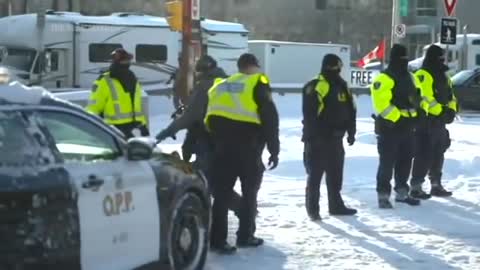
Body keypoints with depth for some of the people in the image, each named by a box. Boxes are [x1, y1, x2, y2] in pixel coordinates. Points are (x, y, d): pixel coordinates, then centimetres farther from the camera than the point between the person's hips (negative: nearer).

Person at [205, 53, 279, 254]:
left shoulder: (220, 86, 16)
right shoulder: (258, 84, -1)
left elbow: (210, 121, 14)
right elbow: (270, 119, -6)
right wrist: (274, 150, -1)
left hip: (222, 149, 4)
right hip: (248, 149, -4)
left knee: (221, 193, 5)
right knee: (249, 192, 12)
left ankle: (217, 239, 0)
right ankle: (245, 236, 16)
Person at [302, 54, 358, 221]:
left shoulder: (342, 87, 12)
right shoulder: (315, 87, -13)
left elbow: (350, 111, 19)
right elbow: (310, 114, -19)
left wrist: (351, 132, 14)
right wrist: (311, 136, -22)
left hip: (335, 139, 8)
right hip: (317, 139, -8)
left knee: (335, 174, 15)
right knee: (315, 175, -3)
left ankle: (336, 205, 26)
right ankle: (312, 209, 4)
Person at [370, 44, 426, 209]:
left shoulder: (410, 78, 15)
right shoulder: (384, 79, -13)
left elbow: (418, 97, 24)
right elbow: (381, 104, -21)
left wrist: (421, 111, 8)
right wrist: (398, 118, -24)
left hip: (407, 127, 8)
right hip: (390, 128, -8)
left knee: (405, 161, 15)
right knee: (387, 163, -5)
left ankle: (402, 193, 27)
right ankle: (383, 195, 1)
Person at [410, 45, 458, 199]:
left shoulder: (443, 76, 18)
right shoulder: (423, 76, -13)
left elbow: (450, 96, 22)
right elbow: (425, 99, -23)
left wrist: (451, 110, 3)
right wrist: (441, 112, -22)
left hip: (439, 123, 9)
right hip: (426, 123, -9)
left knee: (438, 155, 15)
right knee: (424, 155, -10)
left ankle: (436, 185, 25)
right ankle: (415, 187, -5)